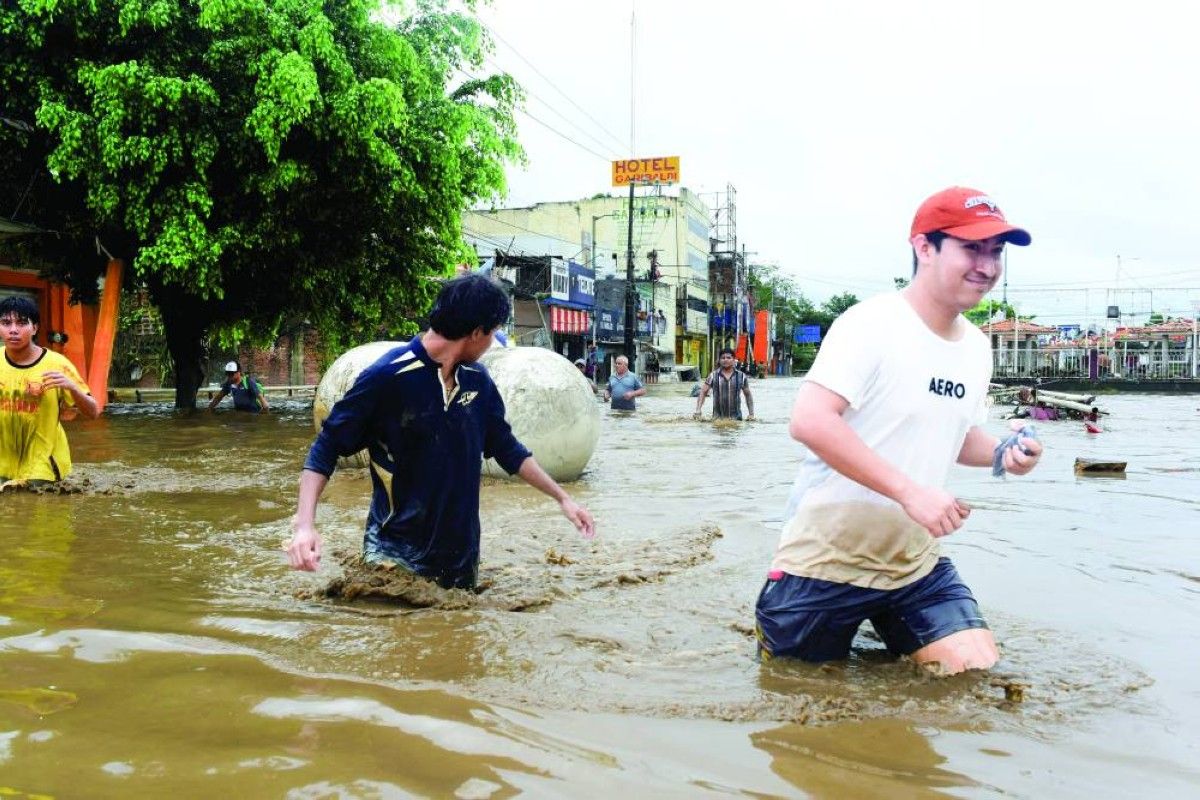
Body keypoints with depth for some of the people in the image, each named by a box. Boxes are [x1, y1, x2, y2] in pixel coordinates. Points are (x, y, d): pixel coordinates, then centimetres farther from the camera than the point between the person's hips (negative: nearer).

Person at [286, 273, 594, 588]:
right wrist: (304, 523, -24)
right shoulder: (387, 376, -16)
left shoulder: (477, 380, 3)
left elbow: (507, 448, 15)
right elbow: (326, 449, -11)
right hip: (394, 553, -5)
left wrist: (562, 497, 16)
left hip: (460, 553, 6)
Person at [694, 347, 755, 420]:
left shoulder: (741, 376, 5)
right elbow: (703, 393, -1)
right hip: (717, 418, -1)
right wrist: (698, 411, -14)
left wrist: (751, 414, 8)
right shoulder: (713, 376, 2)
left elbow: (748, 395, 14)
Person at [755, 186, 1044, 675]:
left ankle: (885, 627, 22)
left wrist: (1001, 453, -1)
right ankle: (772, 623, 34)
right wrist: (909, 491, -31)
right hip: (828, 561, -6)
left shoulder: (977, 347, 7)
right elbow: (809, 421, -29)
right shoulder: (871, 324, -18)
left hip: (914, 562, 7)